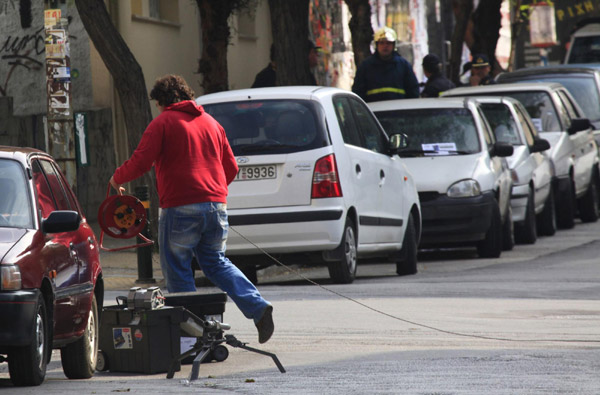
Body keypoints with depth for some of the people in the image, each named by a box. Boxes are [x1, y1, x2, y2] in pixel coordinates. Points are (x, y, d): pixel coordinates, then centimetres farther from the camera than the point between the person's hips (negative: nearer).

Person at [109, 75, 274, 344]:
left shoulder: (163, 123, -2)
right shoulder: (210, 122, 17)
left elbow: (140, 162, -11)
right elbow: (231, 168, 19)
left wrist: (117, 178, 7)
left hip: (181, 208, -6)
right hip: (217, 205, 6)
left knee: (177, 270, 4)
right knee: (216, 263, 17)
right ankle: (258, 308, -1)